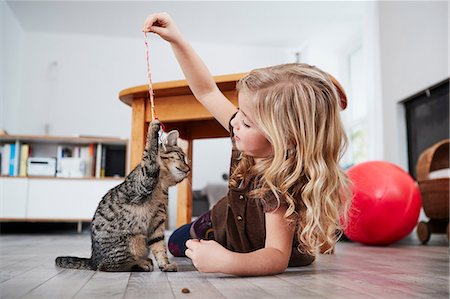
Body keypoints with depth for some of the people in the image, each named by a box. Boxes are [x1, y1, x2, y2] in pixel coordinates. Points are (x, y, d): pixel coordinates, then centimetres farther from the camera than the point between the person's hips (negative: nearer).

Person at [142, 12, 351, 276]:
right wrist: (176, 39, -24)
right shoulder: (251, 140, -25)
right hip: (228, 219, 6)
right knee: (176, 243, 27)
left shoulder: (282, 186, -43)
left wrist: (226, 262, -63)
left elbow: (277, 256, -45)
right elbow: (208, 92, -18)